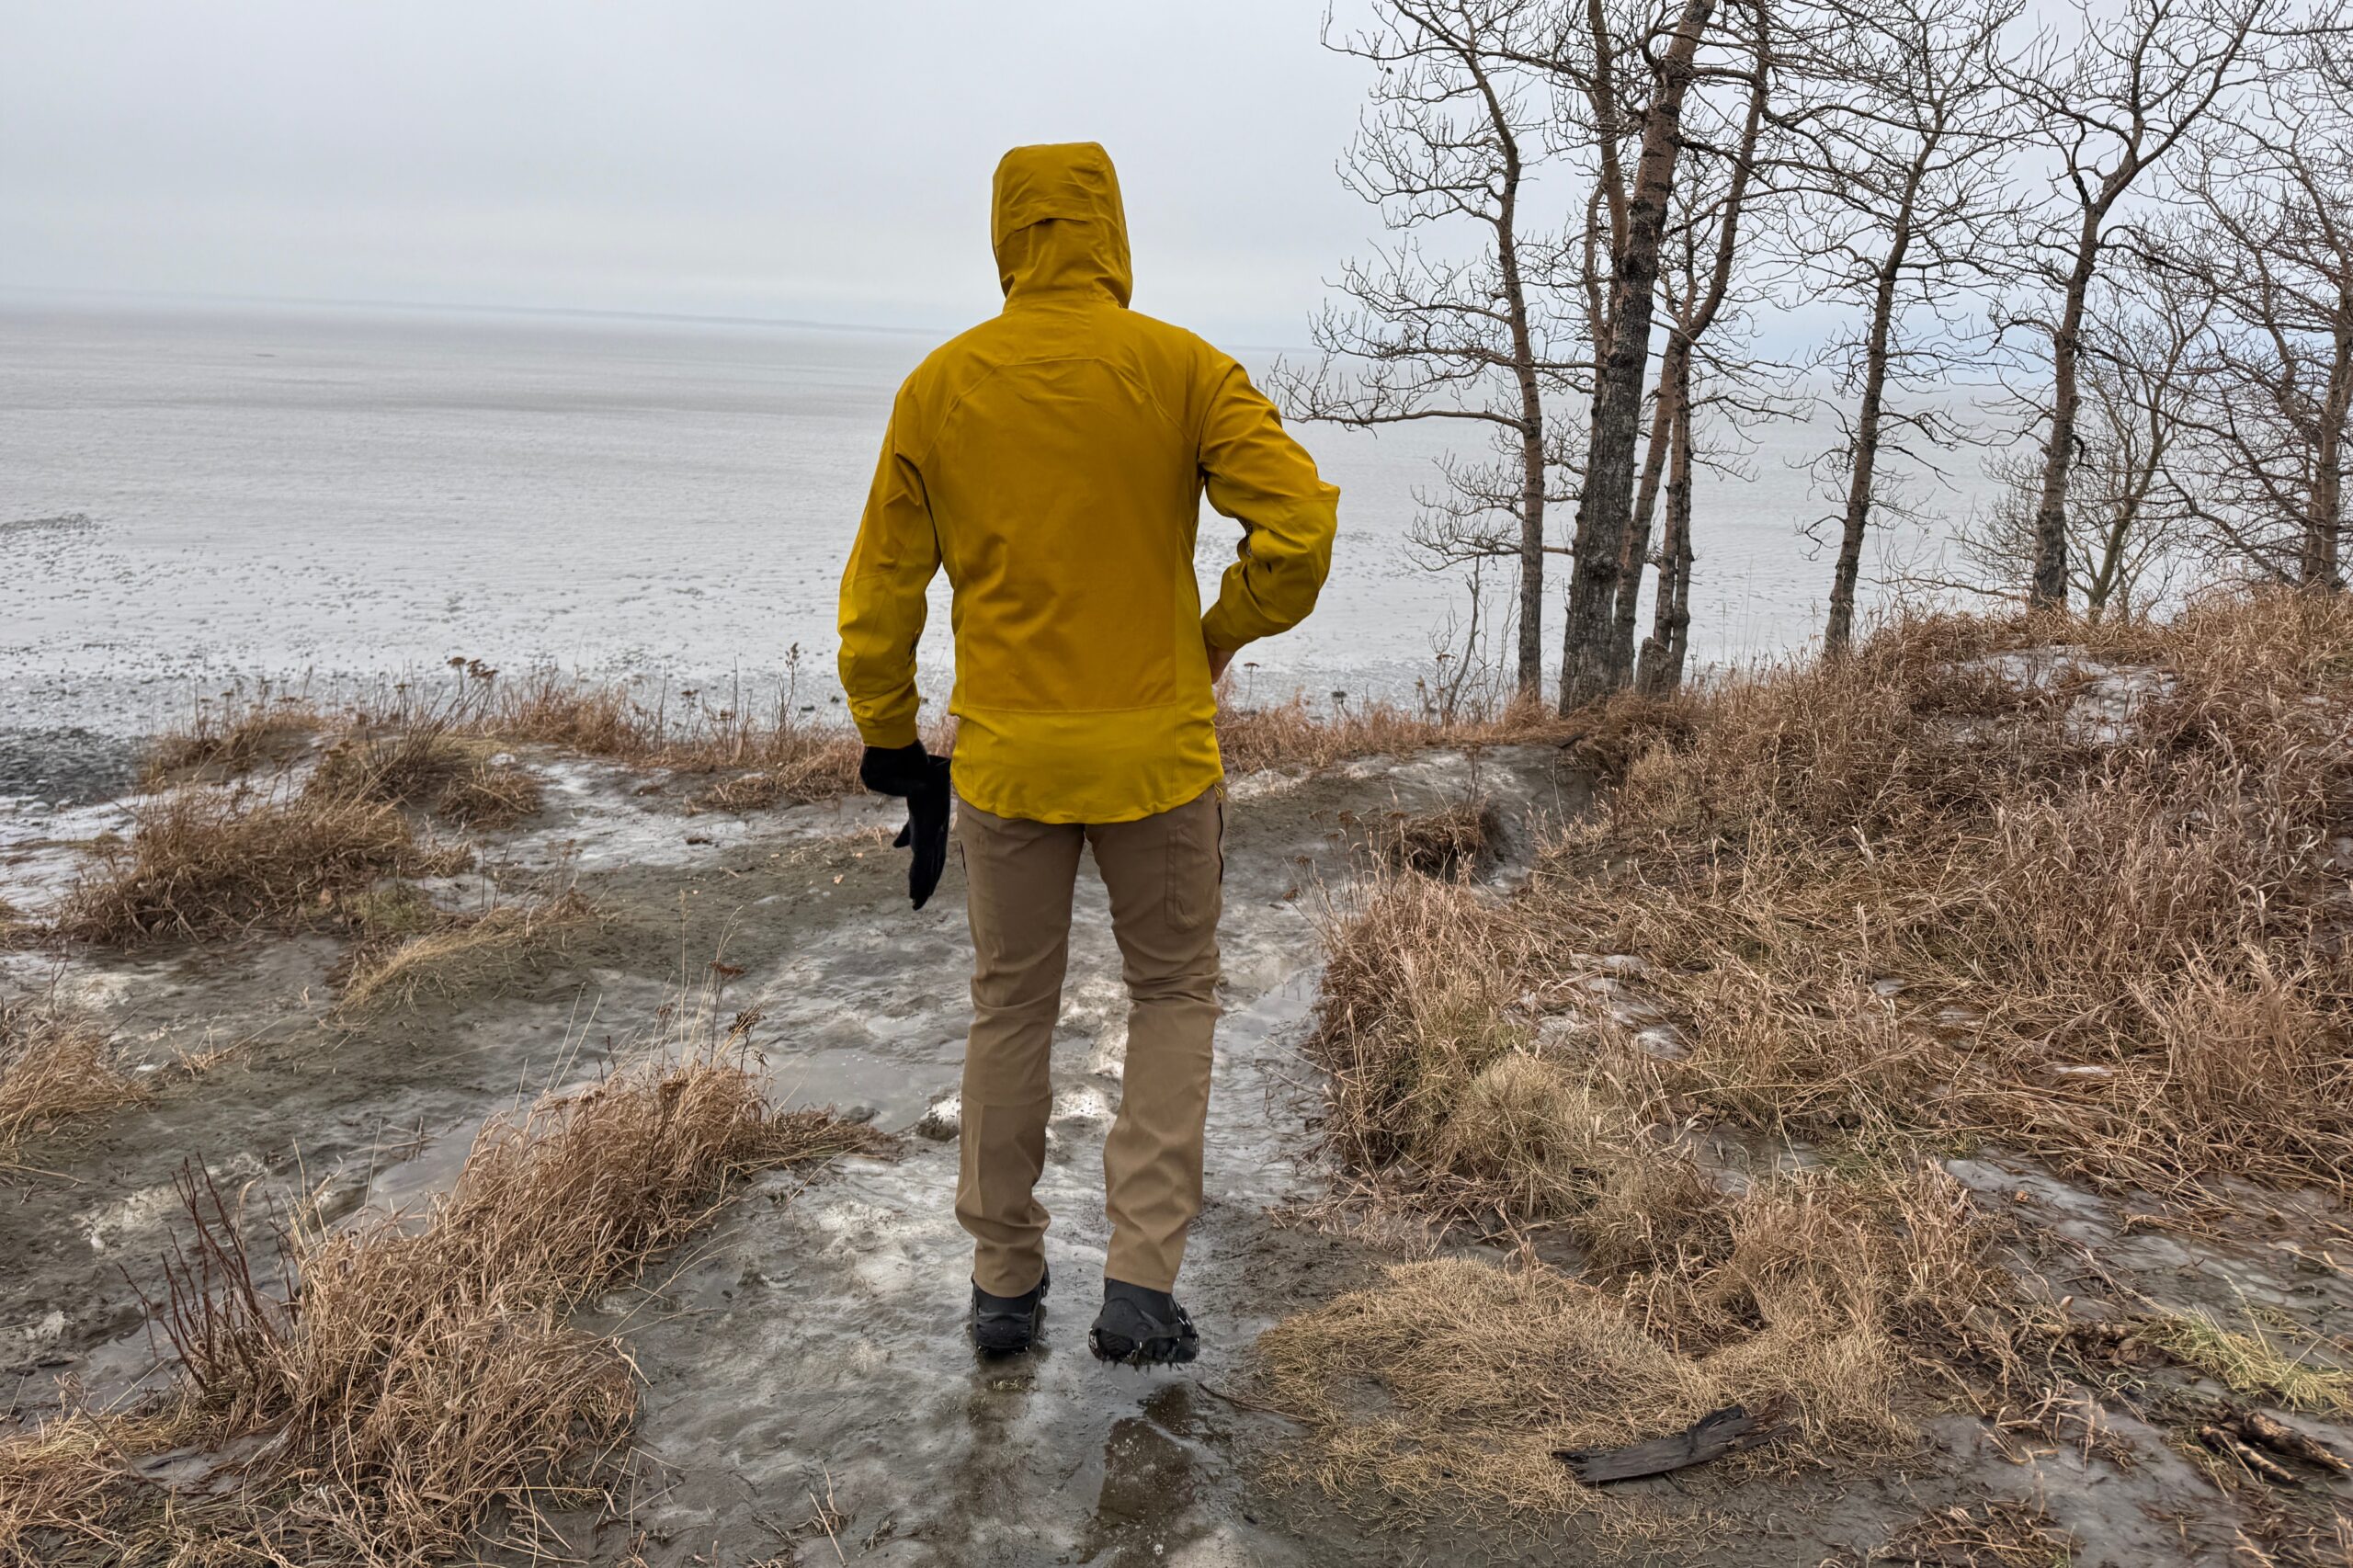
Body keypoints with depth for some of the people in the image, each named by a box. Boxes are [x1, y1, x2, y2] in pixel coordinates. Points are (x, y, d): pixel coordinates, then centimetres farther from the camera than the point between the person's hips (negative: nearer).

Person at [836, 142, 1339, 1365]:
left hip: (1005, 758, 2)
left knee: (1011, 1009, 17)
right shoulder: (1181, 368, -6)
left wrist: (892, 749, 14)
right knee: (1173, 997, 16)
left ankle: (1004, 1286, 27)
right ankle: (1141, 1281, 8)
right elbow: (1299, 529, -15)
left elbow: (880, 594, 3)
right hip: (1157, 754, -2)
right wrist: (1218, 638, 2)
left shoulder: (939, 386, 0)